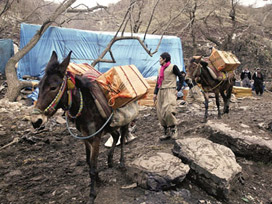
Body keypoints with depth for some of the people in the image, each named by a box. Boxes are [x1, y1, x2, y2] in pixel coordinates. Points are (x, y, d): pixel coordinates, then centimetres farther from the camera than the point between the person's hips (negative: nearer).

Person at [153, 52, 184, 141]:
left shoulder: (173, 67, -1)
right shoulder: (160, 69, 18)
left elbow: (181, 78, 2)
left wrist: (178, 89, -8)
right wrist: (155, 93, 13)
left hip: (170, 91, -7)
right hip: (161, 92, 7)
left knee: (168, 111, -23)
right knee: (160, 113, 2)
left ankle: (173, 129, -2)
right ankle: (166, 133, 13)